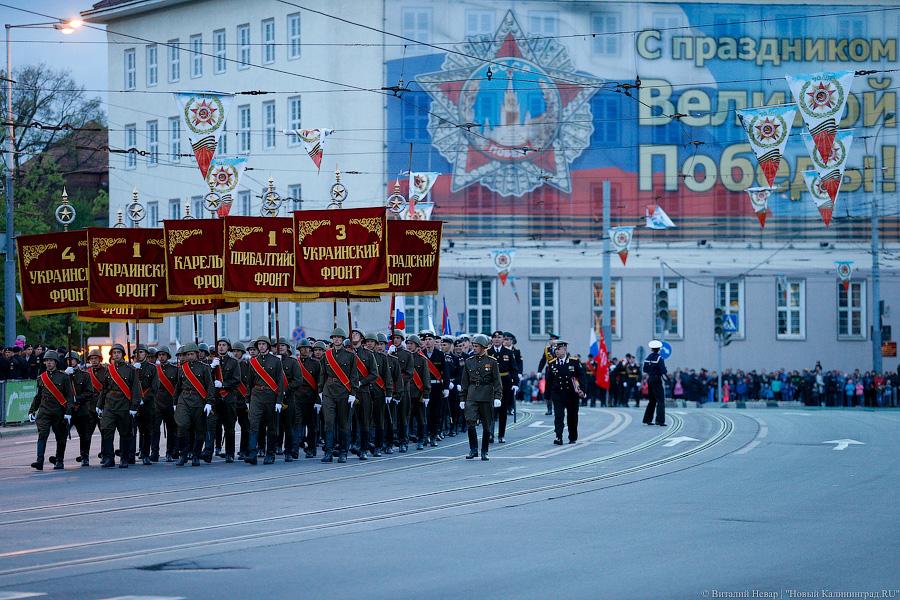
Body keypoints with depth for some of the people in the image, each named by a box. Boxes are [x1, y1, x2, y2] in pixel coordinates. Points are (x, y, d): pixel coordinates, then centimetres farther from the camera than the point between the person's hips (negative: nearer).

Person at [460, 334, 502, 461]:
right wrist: (462, 399, 10)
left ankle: (484, 452, 14)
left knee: (487, 426, 4)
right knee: (470, 422, -14)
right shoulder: (469, 361, 9)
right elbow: (465, 382, 13)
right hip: (472, 396, 2)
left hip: (487, 397, -2)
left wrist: (498, 397, -11)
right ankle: (473, 449, -5)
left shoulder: (492, 361, 1)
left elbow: (497, 381, -1)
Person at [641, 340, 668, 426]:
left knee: (652, 400, 18)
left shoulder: (647, 358, 6)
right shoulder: (659, 358, -14)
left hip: (650, 380, 7)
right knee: (660, 400, -4)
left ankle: (647, 419, 21)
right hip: (657, 380, -7)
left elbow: (645, 370, 11)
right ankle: (660, 420, -11)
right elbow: (664, 371, -18)